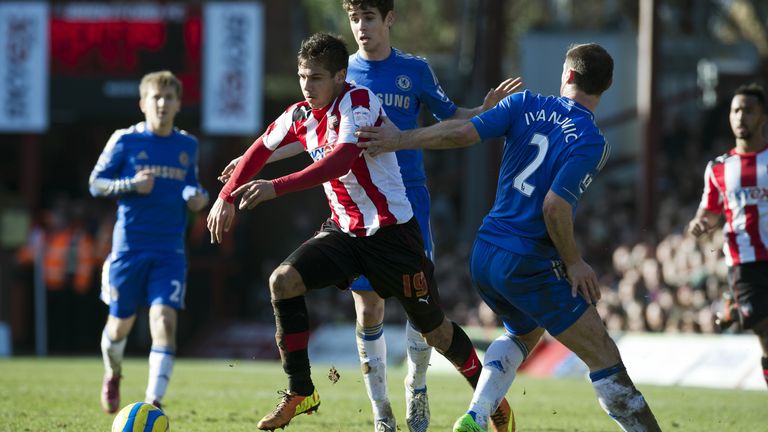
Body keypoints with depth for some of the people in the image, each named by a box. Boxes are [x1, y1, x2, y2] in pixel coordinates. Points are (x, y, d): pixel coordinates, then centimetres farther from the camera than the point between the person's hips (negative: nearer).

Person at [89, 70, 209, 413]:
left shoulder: (188, 146, 8)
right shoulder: (124, 141, -2)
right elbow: (96, 183, 0)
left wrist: (199, 198, 0)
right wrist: (131, 185, -17)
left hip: (170, 251, 1)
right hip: (129, 246, -1)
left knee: (165, 320, -16)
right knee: (120, 324, 8)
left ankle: (154, 400, -19)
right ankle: (113, 375, 41)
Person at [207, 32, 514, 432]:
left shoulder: (358, 101, -23)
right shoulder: (301, 116, -1)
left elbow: (341, 160, -38)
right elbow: (260, 151, 16)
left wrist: (277, 188, -47)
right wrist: (227, 196, 5)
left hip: (391, 231, -6)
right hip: (344, 230, 6)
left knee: (434, 331, 4)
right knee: (283, 281, -16)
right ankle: (300, 393, -7)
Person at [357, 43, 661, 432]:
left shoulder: (526, 104, 1)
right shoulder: (591, 143, -13)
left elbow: (463, 132, -7)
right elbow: (555, 206, -21)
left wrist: (397, 140, 3)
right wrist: (573, 263, -8)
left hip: (484, 254, 6)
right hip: (529, 265, -6)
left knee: (523, 332, 30)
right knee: (604, 357, 1)